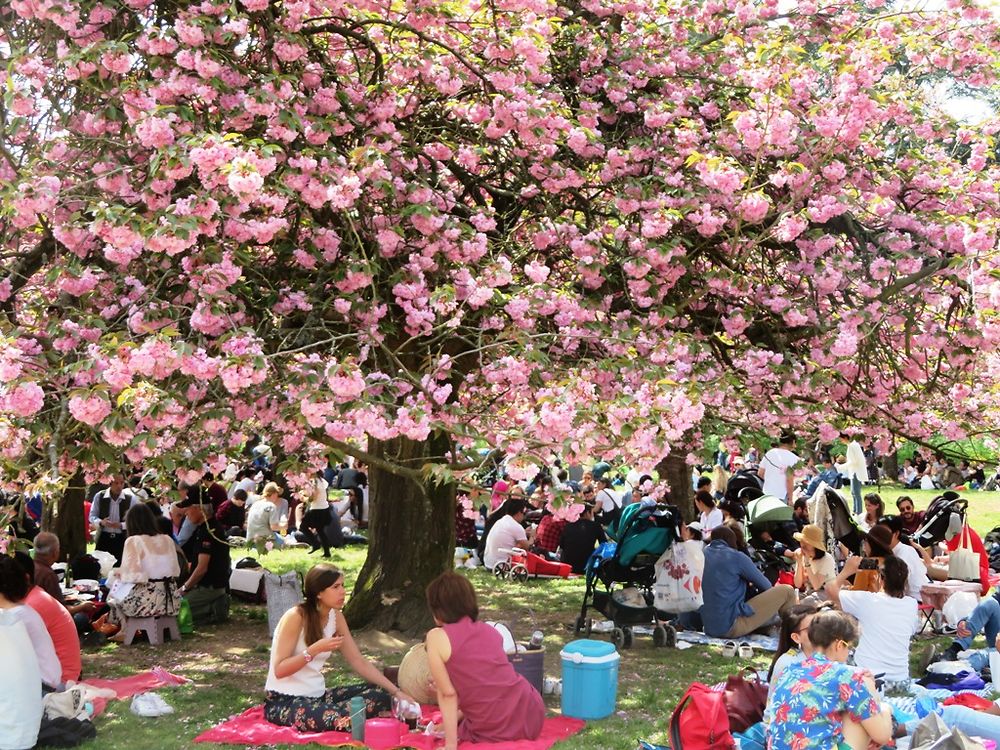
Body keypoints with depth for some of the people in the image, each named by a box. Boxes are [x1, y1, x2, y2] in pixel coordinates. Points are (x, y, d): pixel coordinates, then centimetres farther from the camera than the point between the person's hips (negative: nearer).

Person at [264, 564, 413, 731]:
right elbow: (279, 670, -18)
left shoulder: (336, 618, 4)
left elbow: (359, 662, 5)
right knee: (343, 721, -35)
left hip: (317, 696, 8)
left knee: (381, 694, -6)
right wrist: (315, 649, -30)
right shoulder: (295, 617, -17)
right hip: (283, 702, -8)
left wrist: (396, 692, -2)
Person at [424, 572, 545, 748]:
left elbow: (448, 694, -8)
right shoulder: (490, 630, 11)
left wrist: (451, 745, -3)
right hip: (531, 716, 5)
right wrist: (454, 719, 28)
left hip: (494, 733, -5)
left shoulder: (436, 637, -6)